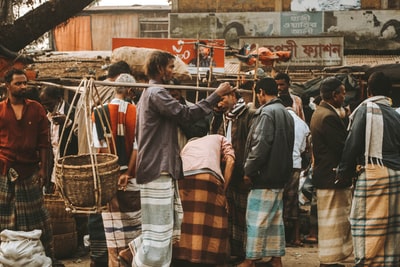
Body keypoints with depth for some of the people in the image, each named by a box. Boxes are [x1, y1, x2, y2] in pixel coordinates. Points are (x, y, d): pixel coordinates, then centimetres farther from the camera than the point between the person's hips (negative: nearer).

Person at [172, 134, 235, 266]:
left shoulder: (189, 143, 42)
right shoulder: (220, 139, 33)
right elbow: (229, 161, 12)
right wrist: (222, 192, 10)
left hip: (180, 179, 4)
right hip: (207, 178, -4)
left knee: (182, 228, 9)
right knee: (207, 229, 0)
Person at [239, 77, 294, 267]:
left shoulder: (267, 112, -14)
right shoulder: (286, 113, 15)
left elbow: (261, 145, -20)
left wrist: (249, 170, -13)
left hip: (264, 175, -9)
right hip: (280, 175, 9)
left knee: (257, 219, -5)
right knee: (275, 218, 12)